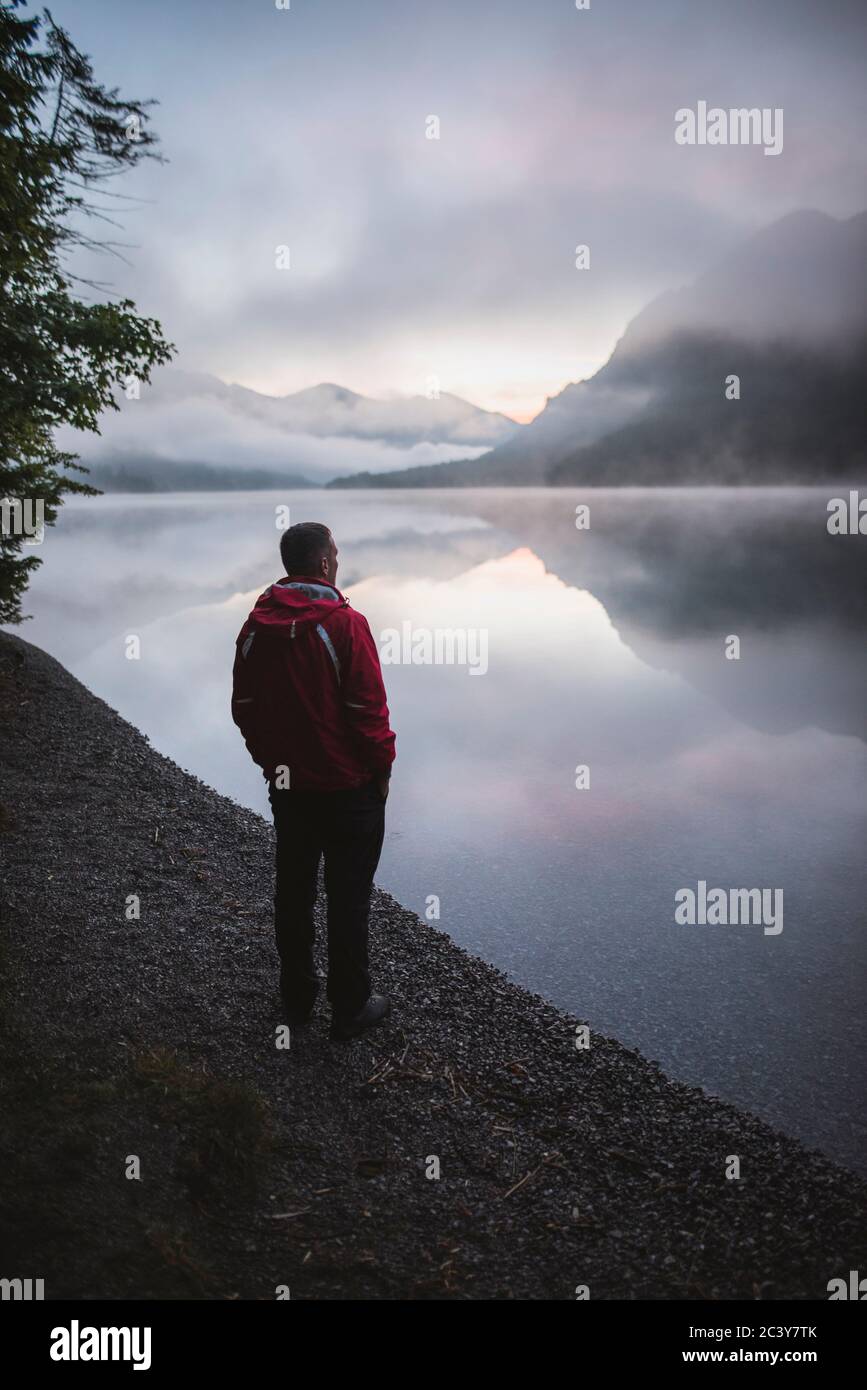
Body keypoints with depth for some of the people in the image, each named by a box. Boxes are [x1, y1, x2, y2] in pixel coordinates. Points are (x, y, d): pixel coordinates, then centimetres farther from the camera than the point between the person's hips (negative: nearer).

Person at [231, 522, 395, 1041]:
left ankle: (297, 997, 31)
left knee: (293, 891, 17)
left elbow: (244, 706, 7)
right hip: (350, 787, -5)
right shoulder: (345, 624, -18)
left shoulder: (257, 625, 0)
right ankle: (351, 1009, 16)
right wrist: (382, 768, -4)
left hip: (286, 785, 6)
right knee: (349, 898, 6)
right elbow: (369, 709, -18)